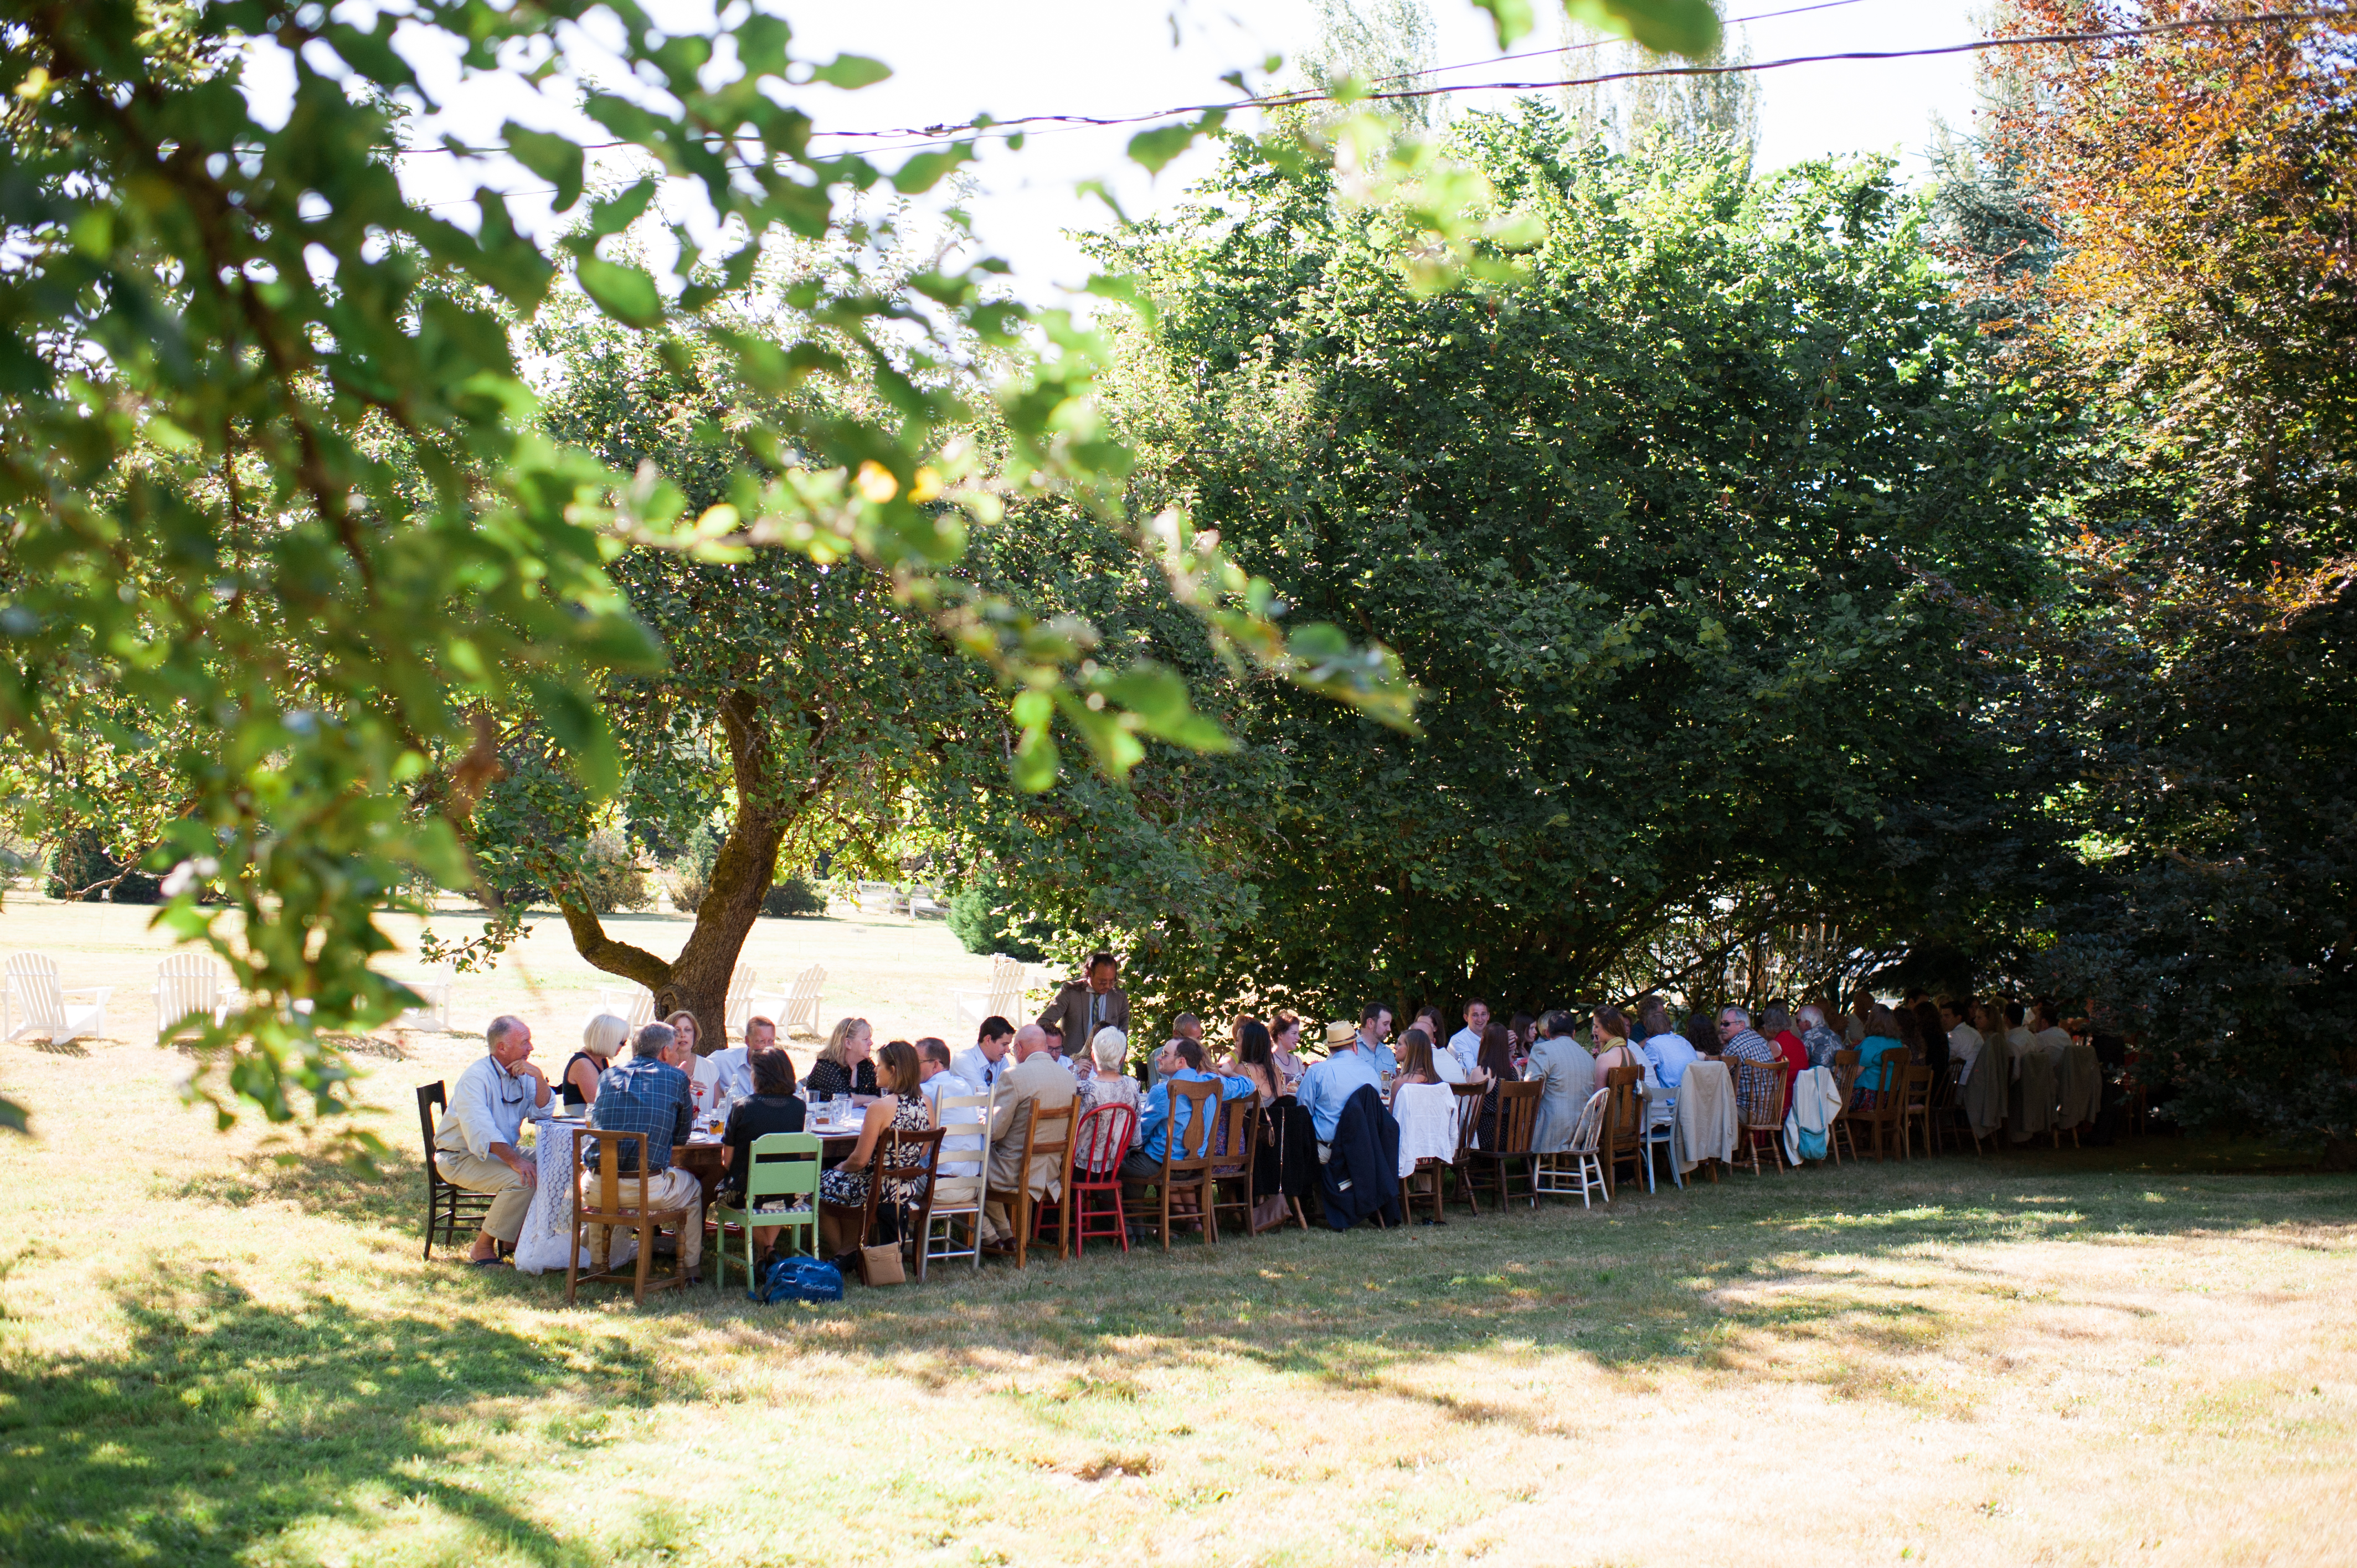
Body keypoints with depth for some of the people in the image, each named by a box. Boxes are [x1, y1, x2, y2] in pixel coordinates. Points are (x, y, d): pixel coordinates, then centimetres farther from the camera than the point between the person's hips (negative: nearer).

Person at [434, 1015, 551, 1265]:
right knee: (523, 1179, -30)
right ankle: (483, 1247, -17)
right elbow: (481, 1132, -32)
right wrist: (515, 1161, -41)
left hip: (504, 1150, 8)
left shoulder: (522, 1073, 6)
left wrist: (539, 1078, -14)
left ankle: (516, 1235, 4)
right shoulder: (476, 1077, -20)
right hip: (461, 1158, -8)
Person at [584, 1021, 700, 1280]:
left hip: (599, 1189, 3)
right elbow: (682, 1137, 11)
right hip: (649, 1189, -3)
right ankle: (689, 1269, 33)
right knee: (693, 1189, 29)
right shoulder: (677, 1078, 2)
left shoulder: (608, 1075, 11)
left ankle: (599, 1264, 47)